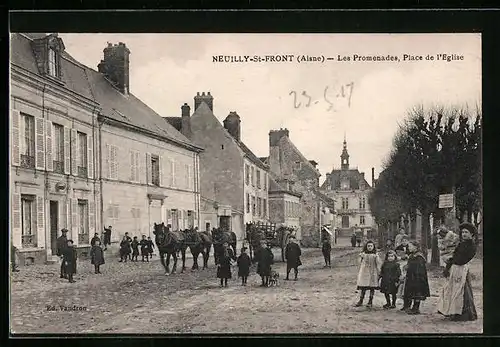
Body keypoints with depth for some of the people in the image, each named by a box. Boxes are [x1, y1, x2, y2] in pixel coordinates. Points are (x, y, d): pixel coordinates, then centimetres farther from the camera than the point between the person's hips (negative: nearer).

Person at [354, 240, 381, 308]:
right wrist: (359, 273, 9)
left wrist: (378, 273, -2)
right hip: (364, 273, 1)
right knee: (363, 287, 4)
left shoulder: (375, 255, -3)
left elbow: (378, 265, 0)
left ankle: (370, 302, 15)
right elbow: (360, 263, 9)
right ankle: (360, 300, 14)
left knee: (372, 288, 5)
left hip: (372, 274, -1)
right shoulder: (363, 254, 3)